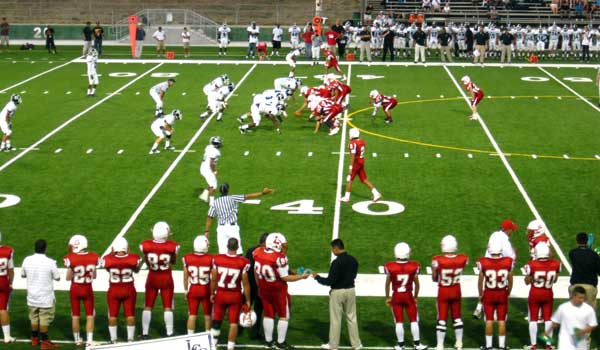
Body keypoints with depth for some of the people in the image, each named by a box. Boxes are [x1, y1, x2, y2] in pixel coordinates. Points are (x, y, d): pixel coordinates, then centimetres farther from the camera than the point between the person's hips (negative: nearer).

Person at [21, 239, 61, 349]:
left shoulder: (27, 260, -8)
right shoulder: (50, 262, -19)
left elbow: (23, 275, 8)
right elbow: (57, 278, -6)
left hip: (32, 296, 4)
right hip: (46, 298, -4)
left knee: (34, 318, 18)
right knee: (44, 320, 4)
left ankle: (34, 339, 31)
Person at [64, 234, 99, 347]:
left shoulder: (71, 259, -18)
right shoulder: (93, 258, -9)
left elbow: (68, 278, -9)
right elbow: (94, 276, 0)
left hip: (75, 289, -1)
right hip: (88, 289, 1)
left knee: (75, 316, 14)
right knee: (90, 316, 10)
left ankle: (77, 339, 25)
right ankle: (89, 340, 5)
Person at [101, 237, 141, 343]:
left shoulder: (108, 259, -20)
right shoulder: (133, 259, -19)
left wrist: (113, 254, 2)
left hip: (114, 291, 0)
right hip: (129, 290, 0)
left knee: (112, 316, 14)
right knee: (130, 315, 13)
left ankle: (113, 340, 21)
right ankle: (130, 339, 20)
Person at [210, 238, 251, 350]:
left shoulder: (217, 259, -10)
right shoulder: (243, 263, -15)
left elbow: (213, 279, -2)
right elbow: (245, 283, -10)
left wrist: (212, 293, 13)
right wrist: (248, 300, 1)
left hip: (220, 294, 2)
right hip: (235, 295, -2)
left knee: (217, 320, 18)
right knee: (233, 323, 9)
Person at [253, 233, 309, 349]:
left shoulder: (258, 253, -9)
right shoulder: (279, 258, -27)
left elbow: (256, 272, 3)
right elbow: (285, 277, -20)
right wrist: (302, 276, -10)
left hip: (263, 290, 6)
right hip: (278, 291, -6)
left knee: (268, 315, 18)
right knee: (284, 316, 11)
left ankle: (268, 341, 25)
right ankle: (280, 342, 16)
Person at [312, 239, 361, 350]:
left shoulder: (337, 262, -21)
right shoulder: (353, 260, 0)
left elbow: (330, 281, -19)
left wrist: (317, 277, -6)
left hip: (337, 292, -6)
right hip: (350, 290, 6)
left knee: (335, 319, 6)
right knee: (351, 317, 14)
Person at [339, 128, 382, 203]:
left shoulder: (353, 143, -18)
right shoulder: (362, 142, 7)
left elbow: (352, 156, -21)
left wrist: (350, 167, -20)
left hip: (356, 163, -8)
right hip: (361, 162, 8)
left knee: (349, 179, 5)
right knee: (364, 180, 12)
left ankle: (346, 197, 13)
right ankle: (376, 194, 7)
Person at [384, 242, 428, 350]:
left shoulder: (390, 267, -14)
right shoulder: (414, 266, -12)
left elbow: (387, 284, -3)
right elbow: (416, 284, -1)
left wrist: (387, 298, 11)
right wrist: (415, 297, 14)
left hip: (396, 296, 0)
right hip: (409, 296, 0)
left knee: (399, 322, 8)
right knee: (414, 320, 12)